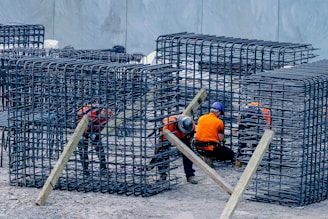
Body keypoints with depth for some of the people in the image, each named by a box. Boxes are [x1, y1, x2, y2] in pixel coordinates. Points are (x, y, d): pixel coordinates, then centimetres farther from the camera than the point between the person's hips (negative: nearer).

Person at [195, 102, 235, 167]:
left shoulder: (201, 118, 6)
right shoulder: (219, 122, -8)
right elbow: (221, 140, -6)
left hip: (199, 148, 6)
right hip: (211, 149, -6)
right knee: (230, 154, 9)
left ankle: (205, 157, 10)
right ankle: (211, 158, -6)